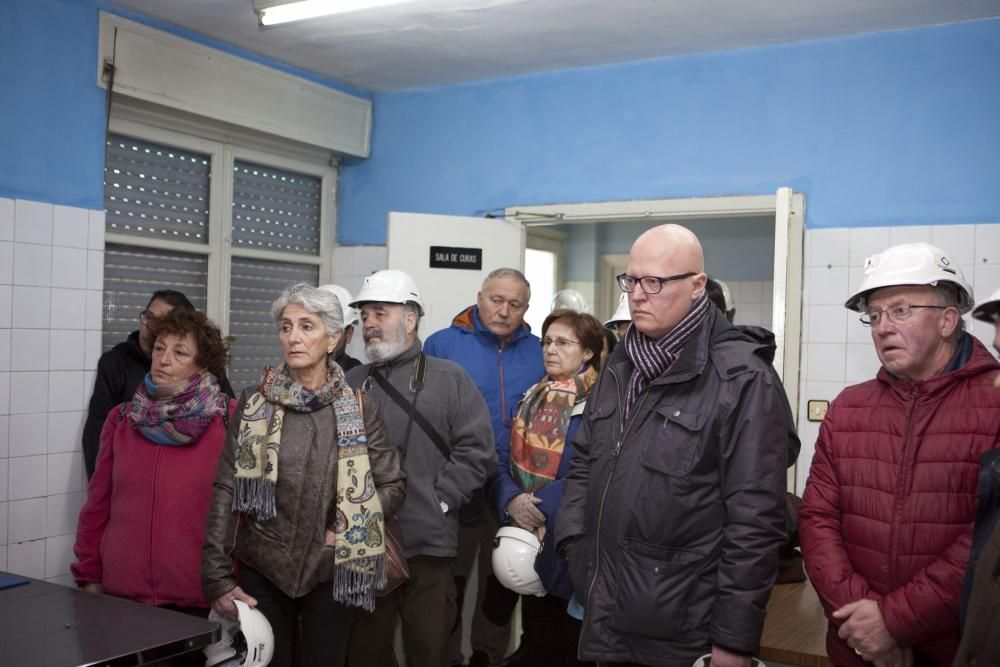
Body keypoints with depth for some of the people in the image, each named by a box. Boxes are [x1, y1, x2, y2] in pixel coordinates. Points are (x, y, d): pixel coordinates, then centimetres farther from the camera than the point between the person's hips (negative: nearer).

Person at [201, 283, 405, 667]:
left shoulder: (360, 409, -3)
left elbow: (393, 485, 2)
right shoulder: (254, 403, -3)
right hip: (261, 571, 0)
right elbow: (226, 491, -5)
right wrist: (217, 577, -10)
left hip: (332, 574, 0)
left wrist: (346, 529, -10)